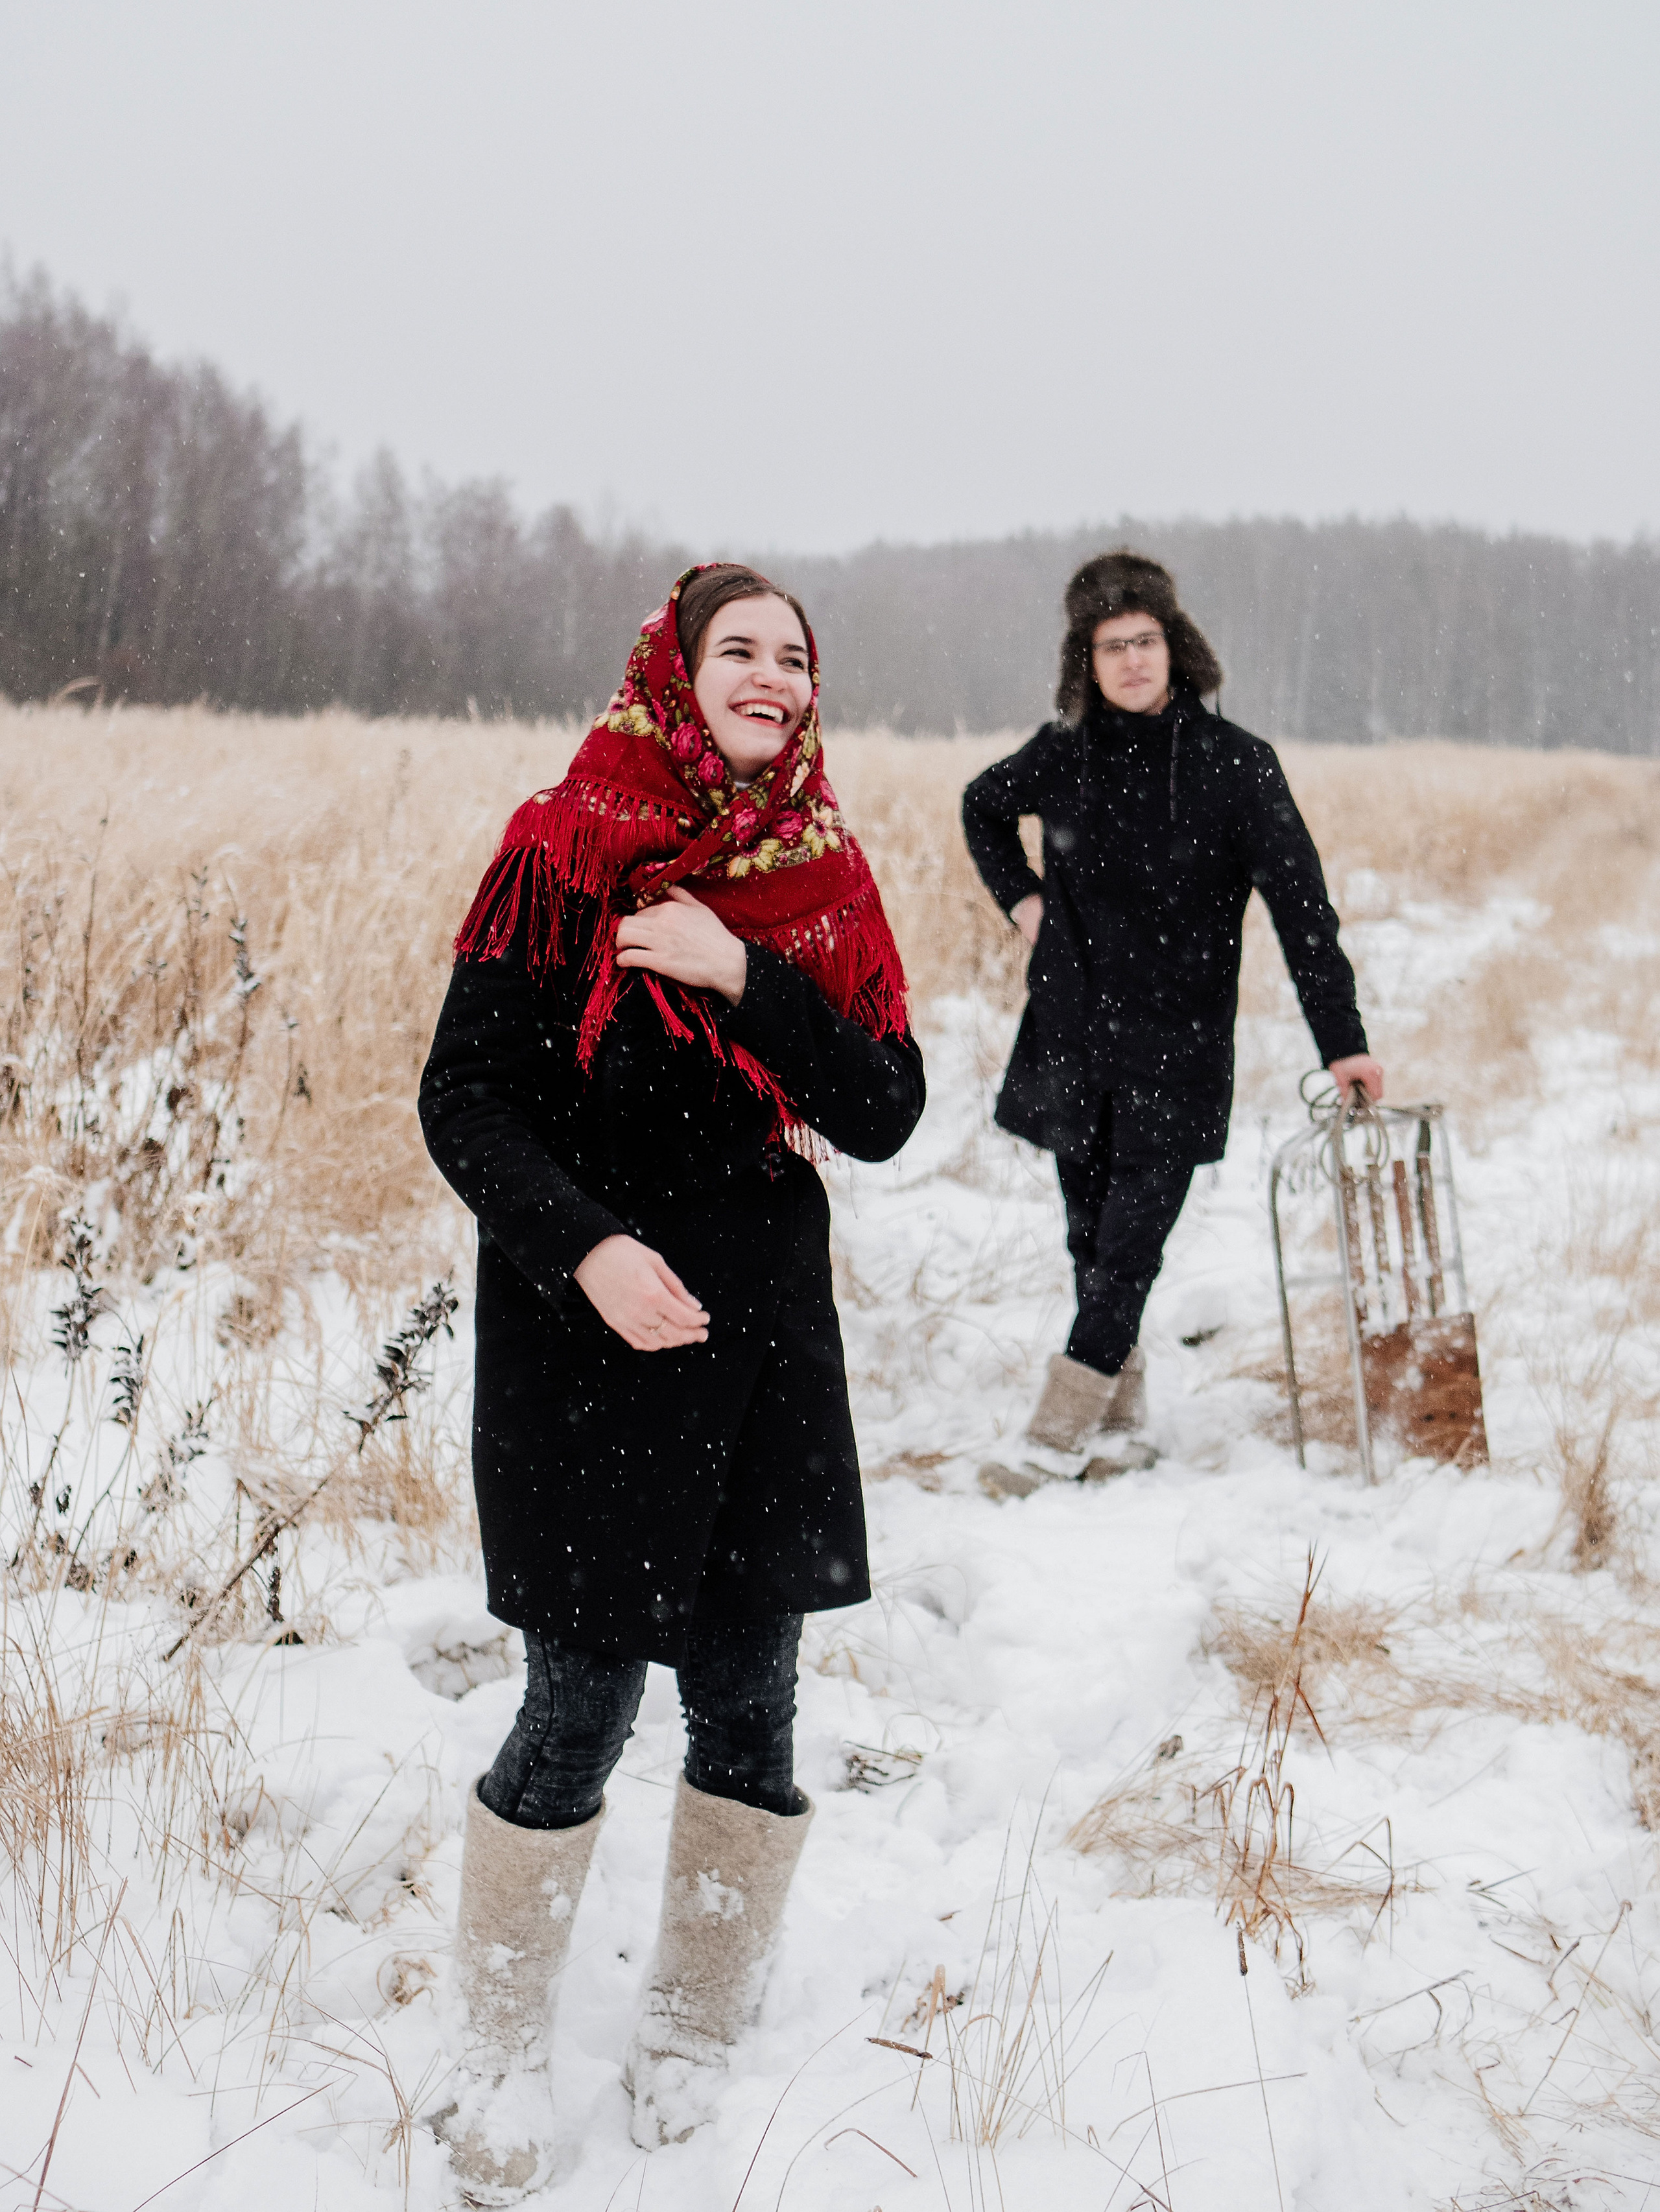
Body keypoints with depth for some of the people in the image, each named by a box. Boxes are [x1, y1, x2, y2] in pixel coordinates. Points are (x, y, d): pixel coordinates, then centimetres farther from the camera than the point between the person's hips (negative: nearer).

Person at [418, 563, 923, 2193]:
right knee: (580, 1712, 1)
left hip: (766, 1338, 4)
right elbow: (462, 1098, -6)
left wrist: (744, 975, -16)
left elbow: (885, 1115, -2)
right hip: (585, 1342, -4)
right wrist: (586, 1245, -20)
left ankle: (692, 2036, 29)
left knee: (747, 1705, 8)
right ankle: (501, 2063, 22)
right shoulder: (562, 853, -5)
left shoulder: (824, 880, 5)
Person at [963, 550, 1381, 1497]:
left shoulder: (1237, 763, -8)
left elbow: (1302, 904, -9)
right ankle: (1124, 1428, 22)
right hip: (1072, 1030, 4)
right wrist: (1021, 897, 9)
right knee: (1093, 1235, 9)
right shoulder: (1064, 753, 2)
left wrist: (1342, 1038, -12)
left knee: (1131, 1240, -7)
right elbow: (983, 807, 24)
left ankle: (1058, 1439, -3)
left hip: (1178, 1039, -4)